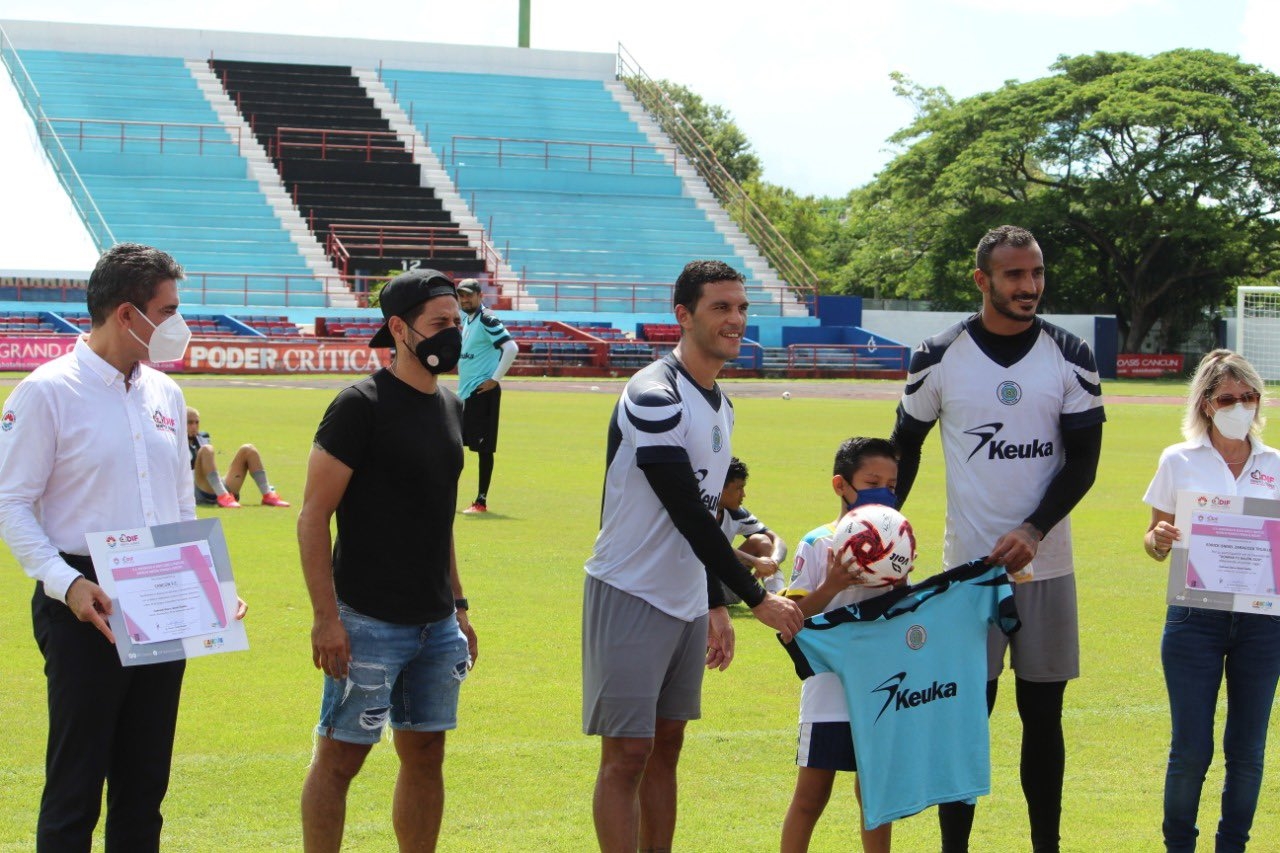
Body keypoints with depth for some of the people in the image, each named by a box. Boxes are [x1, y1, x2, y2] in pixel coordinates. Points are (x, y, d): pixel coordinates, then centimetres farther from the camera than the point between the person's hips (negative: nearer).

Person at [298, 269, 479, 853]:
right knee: (340, 757, -2)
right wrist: (326, 617, -18)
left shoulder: (449, 406, 12)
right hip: (369, 623, -7)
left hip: (436, 624, 8)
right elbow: (313, 516, -13)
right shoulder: (360, 406, -12)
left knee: (425, 755, 11)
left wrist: (457, 605, 19)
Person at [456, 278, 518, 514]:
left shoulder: (487, 320, -13)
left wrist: (495, 379, -19)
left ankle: (481, 501, -1)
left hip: (483, 391, -10)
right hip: (465, 392, 10)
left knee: (483, 447, -5)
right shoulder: (466, 318, 14)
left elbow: (511, 348, -22)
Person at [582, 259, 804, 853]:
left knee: (666, 748, 12)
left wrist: (716, 604, 19)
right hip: (631, 596, -9)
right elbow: (689, 514, -22)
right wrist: (757, 597, -20)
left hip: (687, 601, 9)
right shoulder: (654, 397, -19)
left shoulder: (719, 403, 11)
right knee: (627, 755, -7)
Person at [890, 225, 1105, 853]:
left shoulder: (1070, 358, 1)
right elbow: (905, 446, 11)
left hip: (1045, 563, 2)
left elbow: (1083, 462, -1)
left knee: (1043, 714, 7)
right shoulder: (939, 358, -1)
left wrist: (1033, 531, -14)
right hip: (968, 564, -1)